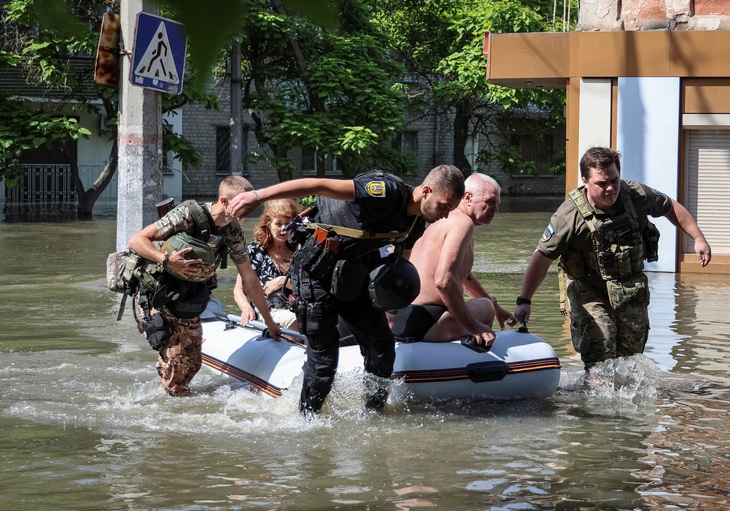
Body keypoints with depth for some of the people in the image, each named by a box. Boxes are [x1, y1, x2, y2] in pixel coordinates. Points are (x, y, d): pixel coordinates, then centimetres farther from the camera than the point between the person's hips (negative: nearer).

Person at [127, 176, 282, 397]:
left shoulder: (234, 234, -1)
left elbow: (250, 281, 9)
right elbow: (136, 240, -19)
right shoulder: (188, 215, -20)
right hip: (157, 297, -6)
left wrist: (269, 321, 13)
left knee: (192, 362, 2)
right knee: (176, 361, -13)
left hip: (188, 304, 6)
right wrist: (167, 260, -34)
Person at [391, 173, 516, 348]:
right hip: (423, 325, -10)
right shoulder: (463, 222, -12)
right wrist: (472, 326, -19)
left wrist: (496, 308, 42)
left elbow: (464, 275, 37)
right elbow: (444, 280, -26)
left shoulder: (447, 220, 20)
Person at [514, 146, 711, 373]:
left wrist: (698, 238, 5)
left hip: (631, 289, 4)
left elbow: (670, 207, 7)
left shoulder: (637, 195, -14)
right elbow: (542, 258, -19)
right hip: (588, 290, -4)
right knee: (600, 354, -20)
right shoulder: (570, 216, -25)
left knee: (630, 355, 10)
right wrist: (524, 301, -23)